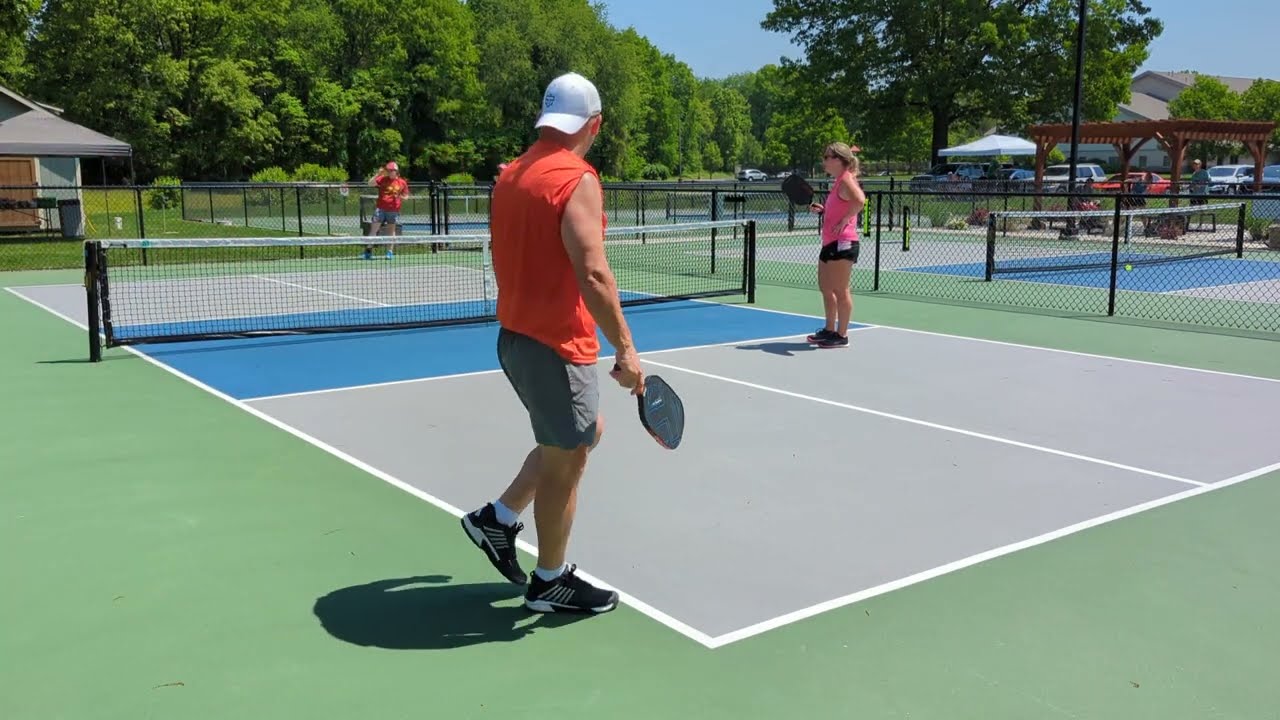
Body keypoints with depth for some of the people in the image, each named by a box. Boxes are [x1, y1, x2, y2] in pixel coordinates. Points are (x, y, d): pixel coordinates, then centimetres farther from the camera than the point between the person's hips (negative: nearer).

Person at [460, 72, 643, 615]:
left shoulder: (510, 174, 9)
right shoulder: (577, 179, -18)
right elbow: (593, 274, -26)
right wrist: (625, 347, -20)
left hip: (517, 336, 9)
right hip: (556, 346, -9)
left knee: (584, 435, 24)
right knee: (564, 463, 6)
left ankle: (498, 519, 26)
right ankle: (551, 582, 21)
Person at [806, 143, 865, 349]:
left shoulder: (846, 180, -13)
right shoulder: (838, 182, 16)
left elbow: (860, 200, -31)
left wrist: (844, 221, -25)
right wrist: (822, 209, 12)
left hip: (842, 243, -11)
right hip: (830, 242, 11)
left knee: (840, 289, -4)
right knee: (825, 287, 17)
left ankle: (842, 336, 3)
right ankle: (829, 330, 27)